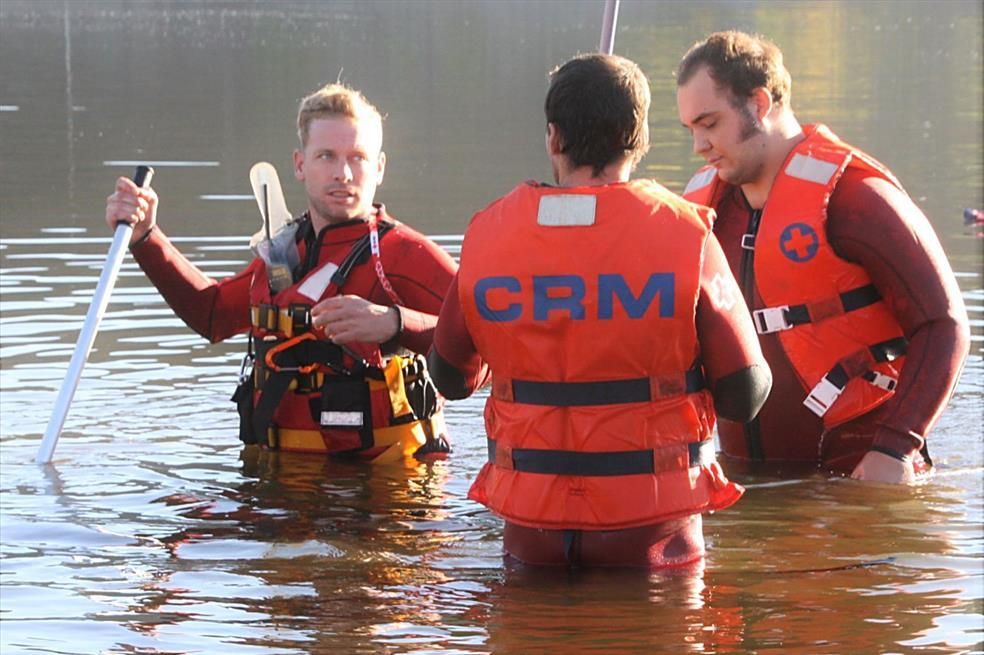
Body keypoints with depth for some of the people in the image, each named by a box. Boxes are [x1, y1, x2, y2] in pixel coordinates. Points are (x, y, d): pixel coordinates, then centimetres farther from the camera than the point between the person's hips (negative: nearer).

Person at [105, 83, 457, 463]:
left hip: (383, 478, -7)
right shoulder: (281, 255, 16)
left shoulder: (405, 254, -7)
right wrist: (146, 238, 27)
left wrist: (394, 324, -35)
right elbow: (211, 310, 36)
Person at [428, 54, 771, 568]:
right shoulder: (684, 233, -8)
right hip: (648, 528, -2)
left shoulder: (488, 233, -2)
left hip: (531, 533, 2)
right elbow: (744, 395, -6)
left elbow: (451, 379, 12)